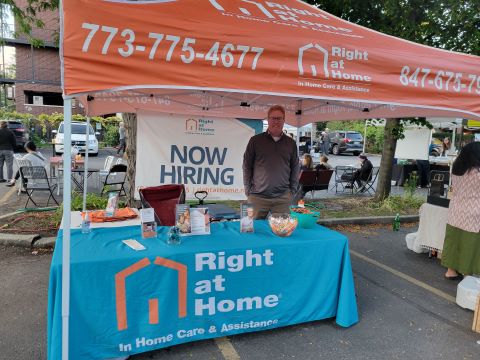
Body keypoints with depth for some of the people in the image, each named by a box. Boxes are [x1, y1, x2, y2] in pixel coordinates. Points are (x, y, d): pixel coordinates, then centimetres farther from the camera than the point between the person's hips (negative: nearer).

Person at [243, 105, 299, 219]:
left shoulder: (291, 143, 9)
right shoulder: (256, 140, 3)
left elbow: (295, 169, 13)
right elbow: (247, 166, 4)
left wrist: (292, 191, 7)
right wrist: (248, 190, 0)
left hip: (283, 197, 2)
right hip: (258, 197, -1)